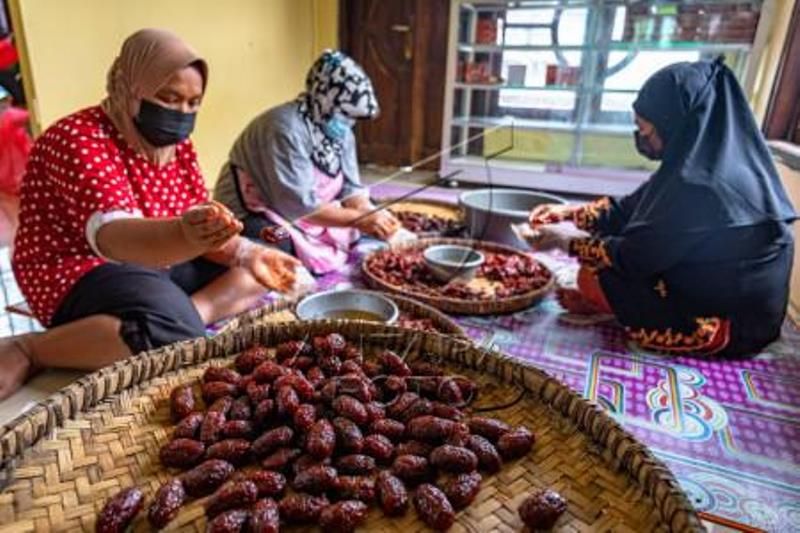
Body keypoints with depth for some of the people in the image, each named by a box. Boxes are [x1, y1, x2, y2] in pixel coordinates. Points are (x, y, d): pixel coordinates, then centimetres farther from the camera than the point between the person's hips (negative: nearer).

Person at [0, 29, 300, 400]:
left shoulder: (176, 143, 4)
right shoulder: (78, 140, -19)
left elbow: (202, 226, 0)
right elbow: (112, 236, -36)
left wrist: (248, 254, -20)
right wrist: (183, 235, -58)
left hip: (161, 264, 8)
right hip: (80, 276, -8)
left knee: (254, 272, -3)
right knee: (174, 334, -34)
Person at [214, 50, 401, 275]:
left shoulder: (340, 130, -1)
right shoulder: (286, 127, -27)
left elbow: (350, 188, -5)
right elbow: (298, 205, -32)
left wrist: (370, 215, -25)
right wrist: (359, 219, -33)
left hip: (310, 216, 8)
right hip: (255, 216, -8)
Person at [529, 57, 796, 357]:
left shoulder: (702, 184, -30)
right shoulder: (711, 159, -1)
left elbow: (638, 256, -22)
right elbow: (631, 208, 7)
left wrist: (573, 241, -9)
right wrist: (569, 214, 3)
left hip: (725, 322, -9)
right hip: (727, 296, 9)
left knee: (593, 276, -14)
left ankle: (602, 304, 13)